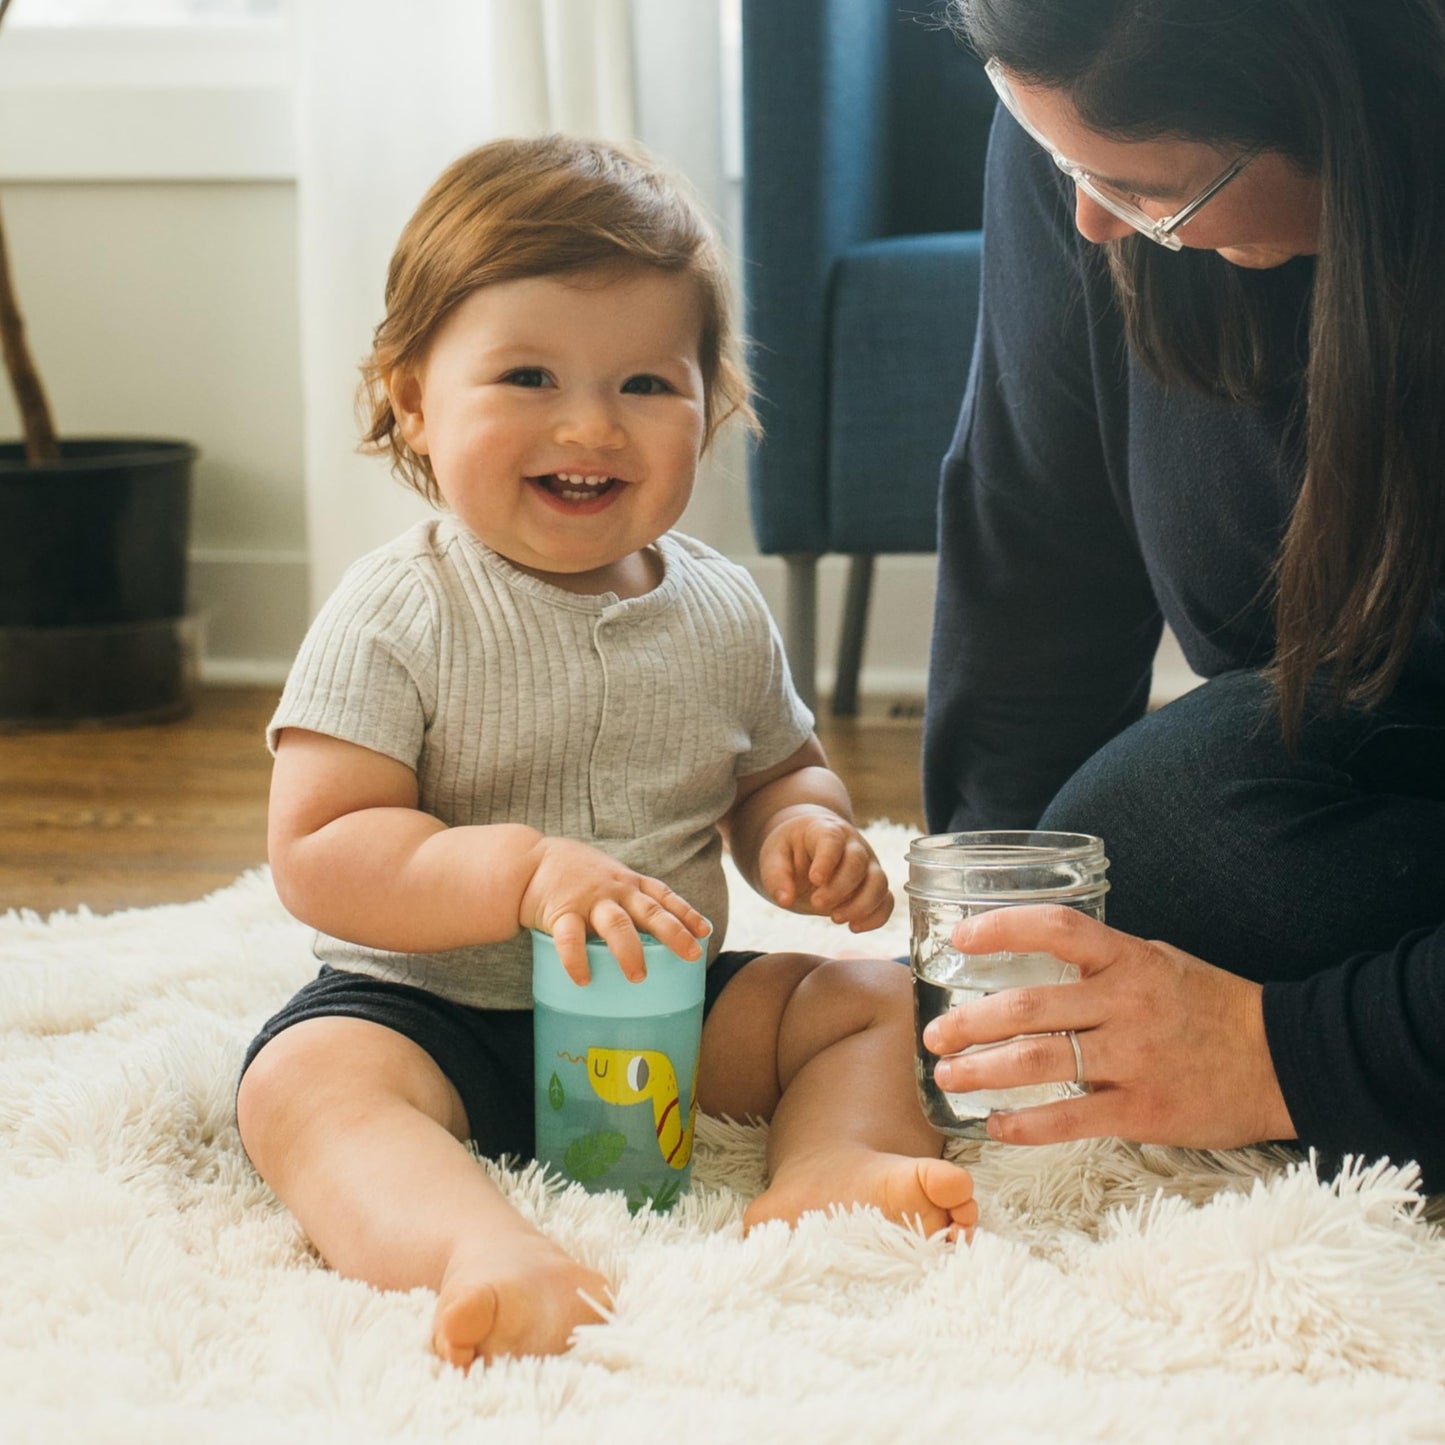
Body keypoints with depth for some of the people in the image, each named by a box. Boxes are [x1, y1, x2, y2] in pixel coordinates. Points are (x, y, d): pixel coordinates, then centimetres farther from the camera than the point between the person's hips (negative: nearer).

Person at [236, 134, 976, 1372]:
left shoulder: (720, 611, 4)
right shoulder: (398, 618, -13)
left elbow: (778, 769, 19)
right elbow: (317, 854, -19)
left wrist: (803, 831, -7)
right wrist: (525, 870, -33)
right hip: (436, 1011, -5)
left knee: (870, 994, -5)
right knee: (304, 1081, -32)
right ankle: (474, 1249, -56)